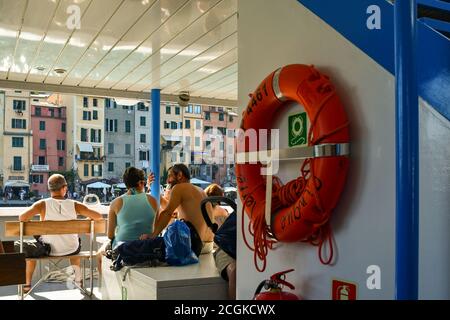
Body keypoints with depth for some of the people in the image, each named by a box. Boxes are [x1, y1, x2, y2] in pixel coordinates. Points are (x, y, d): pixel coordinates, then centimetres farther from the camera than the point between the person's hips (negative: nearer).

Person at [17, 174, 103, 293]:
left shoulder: (42, 204, -16)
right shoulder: (75, 205, -13)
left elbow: (22, 218, -27)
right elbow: (98, 217, -11)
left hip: (48, 250, -1)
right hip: (71, 250, 1)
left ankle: (27, 284, 35)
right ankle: (77, 278, 40)